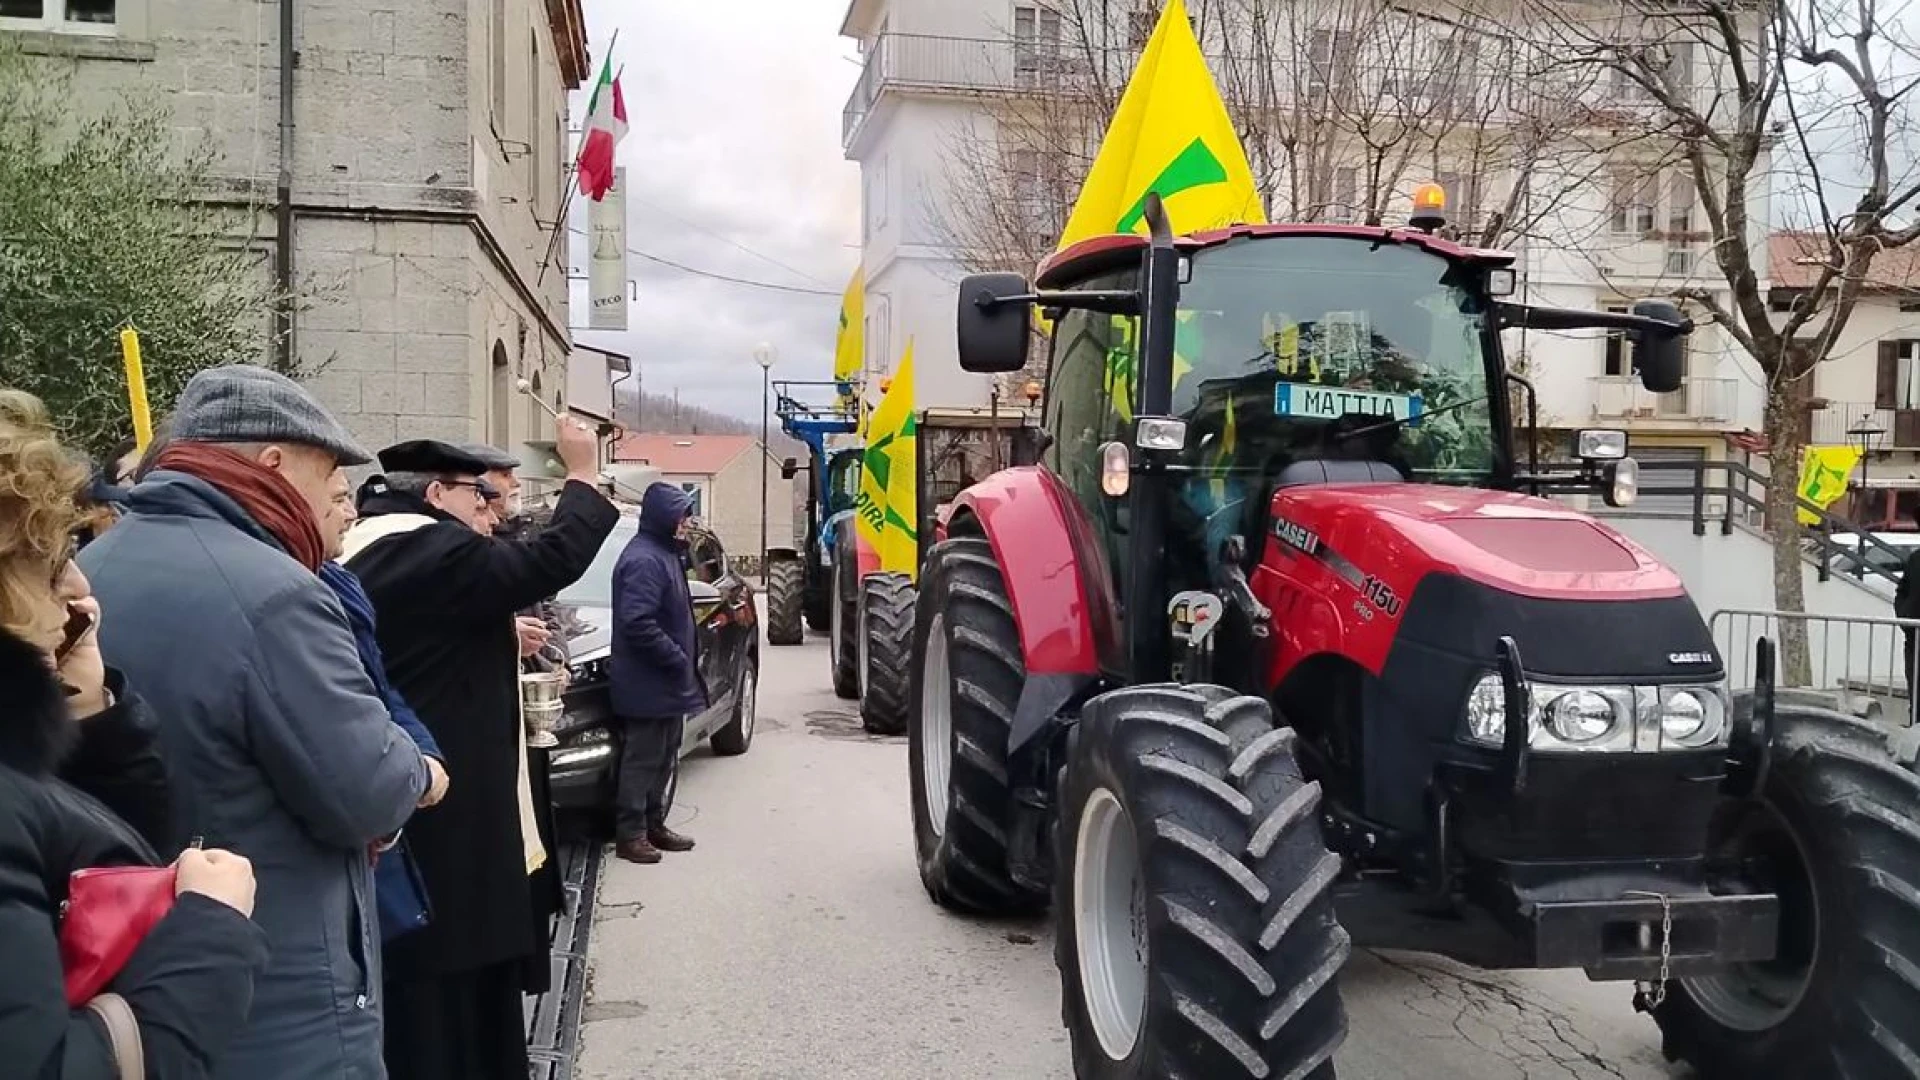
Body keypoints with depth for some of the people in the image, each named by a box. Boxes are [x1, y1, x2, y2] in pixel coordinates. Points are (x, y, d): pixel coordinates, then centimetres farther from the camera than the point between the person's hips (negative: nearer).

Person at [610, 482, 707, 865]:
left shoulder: (663, 553, 14)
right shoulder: (644, 560, -20)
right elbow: (637, 623, -28)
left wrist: (683, 663, 15)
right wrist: (679, 660, -22)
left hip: (665, 683, 10)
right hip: (647, 685, -10)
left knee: (662, 758, 16)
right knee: (641, 759, -2)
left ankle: (654, 826, 26)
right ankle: (630, 834, 7)